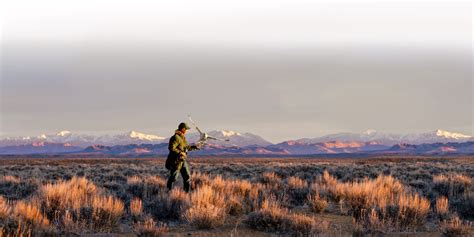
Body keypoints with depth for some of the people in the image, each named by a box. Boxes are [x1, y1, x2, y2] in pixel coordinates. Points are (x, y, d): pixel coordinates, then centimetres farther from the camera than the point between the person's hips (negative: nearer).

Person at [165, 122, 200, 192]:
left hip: (182, 161, 9)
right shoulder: (176, 138, -17)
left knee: (187, 176, 9)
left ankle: (187, 192, 15)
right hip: (176, 161, -9)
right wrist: (180, 153, -22)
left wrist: (193, 147, 14)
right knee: (173, 178, -3)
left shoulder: (183, 138, 13)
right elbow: (171, 148, -25)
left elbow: (186, 147, 26)